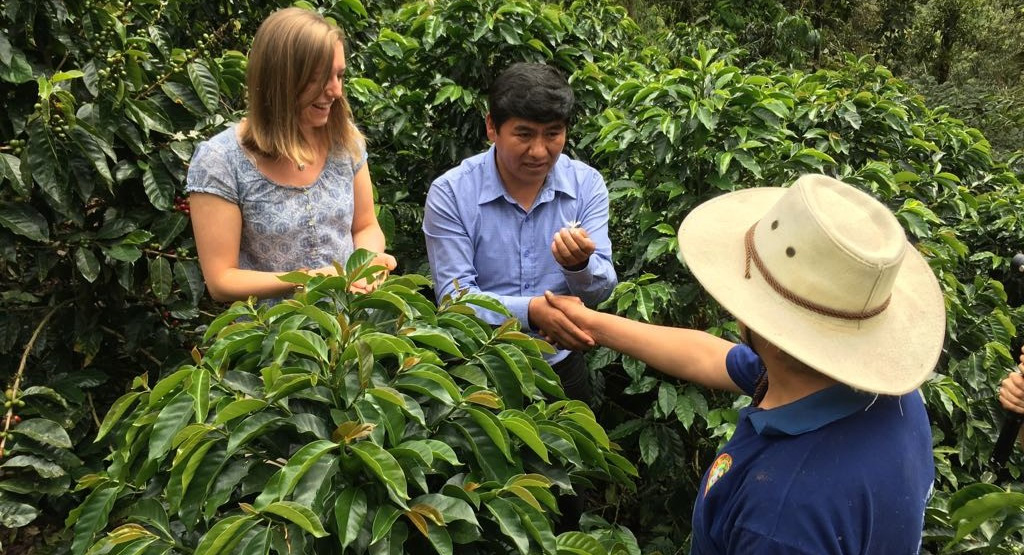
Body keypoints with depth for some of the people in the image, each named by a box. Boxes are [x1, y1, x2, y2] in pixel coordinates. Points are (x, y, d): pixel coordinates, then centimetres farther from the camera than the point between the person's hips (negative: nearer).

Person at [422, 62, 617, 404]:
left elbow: (600, 290, -3)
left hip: (559, 362, 2)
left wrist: (579, 265, -26)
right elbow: (453, 295, -12)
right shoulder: (450, 193, -9)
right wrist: (531, 311, -27)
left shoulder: (587, 184, -1)